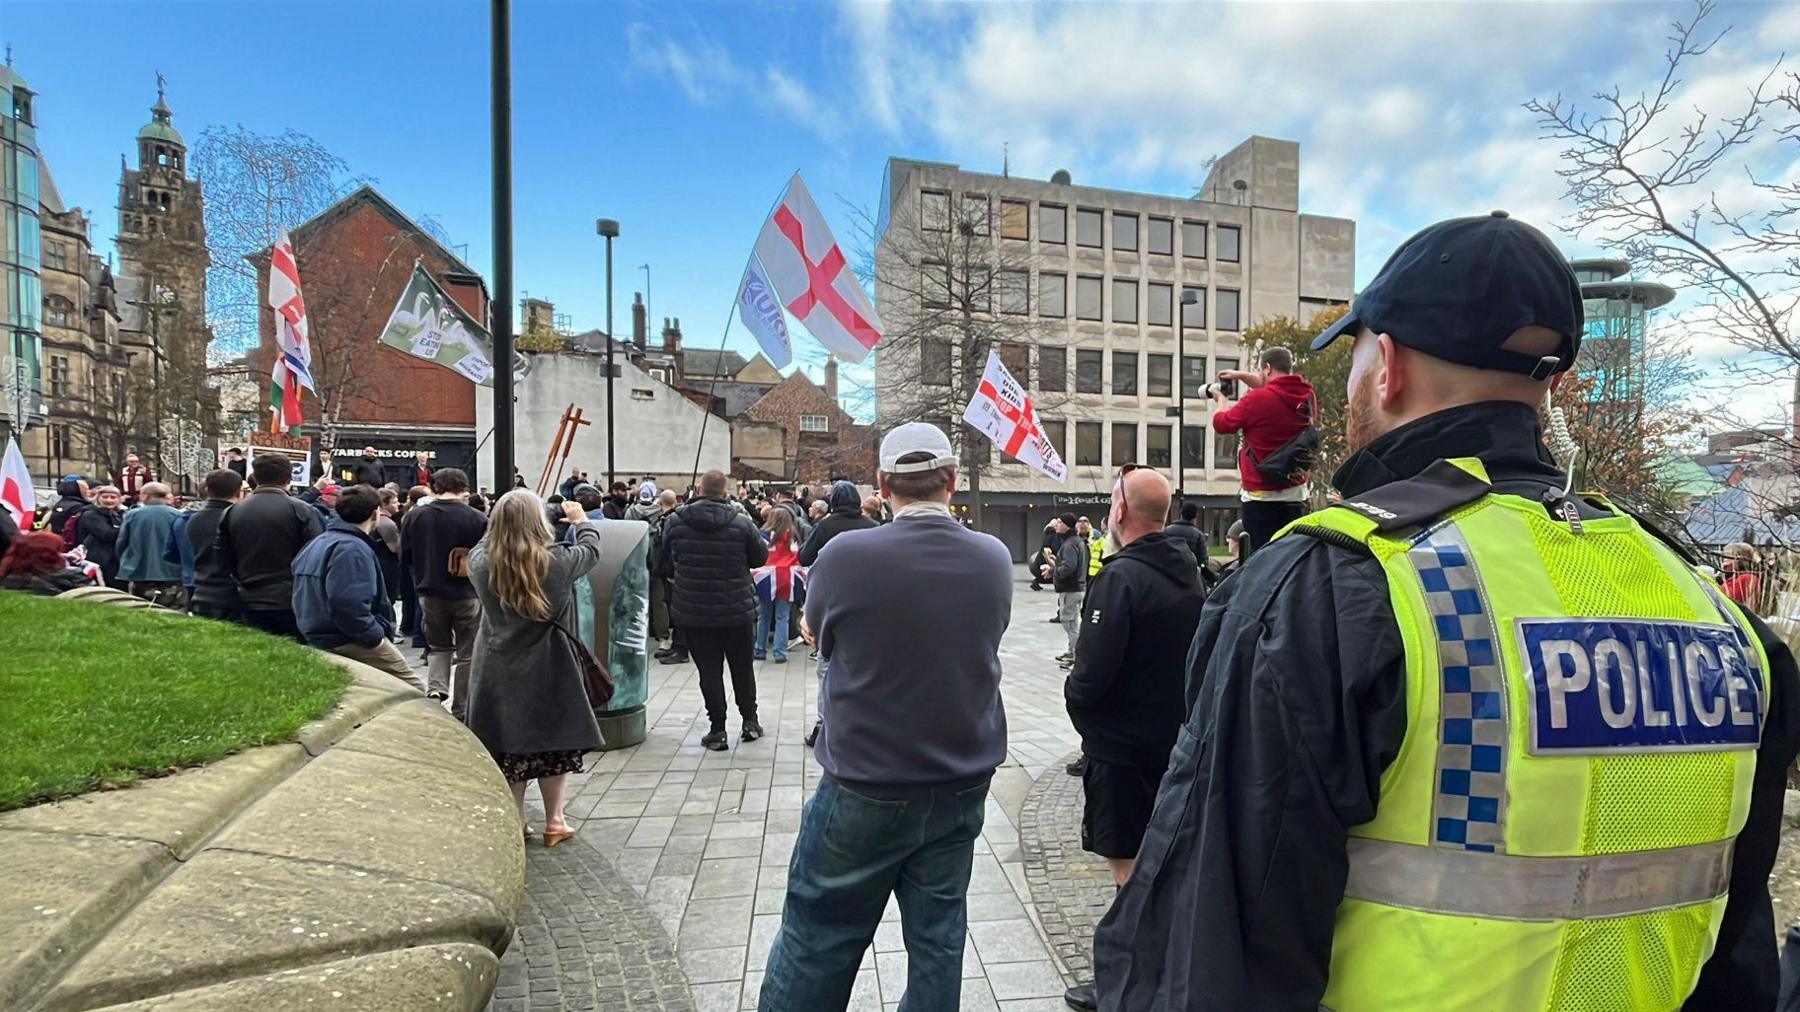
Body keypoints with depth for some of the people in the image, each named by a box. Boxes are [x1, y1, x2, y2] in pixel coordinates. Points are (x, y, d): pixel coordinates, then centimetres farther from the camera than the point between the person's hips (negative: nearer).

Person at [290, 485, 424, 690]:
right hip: (351, 642, -11)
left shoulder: (317, 543, 17)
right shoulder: (352, 548, -16)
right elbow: (348, 604, -28)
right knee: (413, 690, -8)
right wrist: (376, 636, -18)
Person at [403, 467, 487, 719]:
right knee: (467, 653, 11)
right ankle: (460, 712, 16)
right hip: (467, 594, -3)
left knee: (438, 646, 23)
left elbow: (404, 557, 3)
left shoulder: (415, 516, -5)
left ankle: (436, 688, -1)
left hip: (430, 593, 3)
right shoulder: (477, 519, -15)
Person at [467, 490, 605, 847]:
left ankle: (515, 823, 23)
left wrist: (505, 523, 20)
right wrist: (581, 519, 18)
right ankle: (554, 821, 21)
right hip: (548, 669, -2)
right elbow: (591, 550, 2)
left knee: (507, 744, 13)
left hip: (498, 671, 3)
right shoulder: (557, 561, -17)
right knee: (554, 742, 12)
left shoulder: (480, 562, -11)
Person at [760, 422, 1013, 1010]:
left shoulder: (846, 555, -18)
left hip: (866, 789, -3)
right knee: (938, 934, 17)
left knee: (817, 939, 12)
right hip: (962, 786, 4)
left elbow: (814, 632, 1)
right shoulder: (994, 559, -7)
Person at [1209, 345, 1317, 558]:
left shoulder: (1258, 399, -17)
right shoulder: (1308, 397, 3)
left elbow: (1221, 424, -3)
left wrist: (1221, 398, 16)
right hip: (1296, 493, 6)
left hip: (1261, 496, -6)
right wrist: (1242, 375, 26)